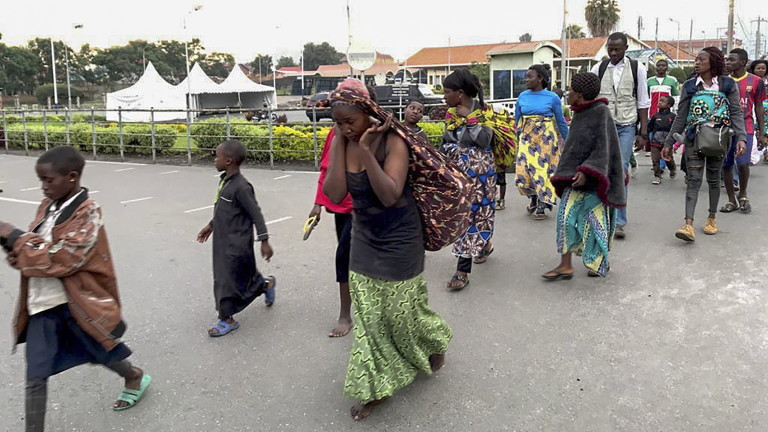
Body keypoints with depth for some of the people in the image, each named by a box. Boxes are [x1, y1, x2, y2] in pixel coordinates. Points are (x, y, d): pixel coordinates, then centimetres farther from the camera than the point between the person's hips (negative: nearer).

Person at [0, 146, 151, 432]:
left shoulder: (87, 214, -19)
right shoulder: (49, 205, 4)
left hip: (75, 302, -6)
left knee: (98, 352, 19)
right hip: (42, 304, 6)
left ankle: (135, 378, 48)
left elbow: (60, 259, -26)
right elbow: (36, 245, 9)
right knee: (35, 379, 5)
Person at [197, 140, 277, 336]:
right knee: (244, 274, 19)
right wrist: (211, 225, 27)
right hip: (223, 239, 9)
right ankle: (266, 284, 42)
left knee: (229, 278, -1)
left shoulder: (240, 187, -21)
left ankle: (226, 319, 12)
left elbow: (256, 214, -19)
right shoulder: (224, 180, 5)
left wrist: (264, 241, -18)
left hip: (237, 243, -9)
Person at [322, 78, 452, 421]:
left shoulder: (391, 141, -20)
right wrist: (340, 144, -20)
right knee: (367, 316, 8)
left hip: (399, 239, -5)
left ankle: (435, 342, 43)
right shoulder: (340, 143, -6)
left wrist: (365, 150, -31)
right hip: (364, 238, 5)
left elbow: (389, 195, -29)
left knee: (401, 310, 10)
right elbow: (334, 194, -17)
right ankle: (374, 387, 23)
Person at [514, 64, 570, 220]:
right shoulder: (522, 97, 2)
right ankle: (534, 198, 27)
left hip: (546, 139, -2)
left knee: (544, 170, 0)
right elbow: (516, 120, 11)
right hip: (527, 139, 3)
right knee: (524, 172, -1)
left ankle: (541, 206, 15)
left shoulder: (552, 98, -6)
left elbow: (561, 122, 3)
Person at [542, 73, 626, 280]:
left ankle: (600, 262, 23)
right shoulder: (580, 113, 9)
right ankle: (565, 265, 3)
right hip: (575, 175, 7)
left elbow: (602, 149, -19)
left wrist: (587, 171, -29)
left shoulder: (601, 113, -13)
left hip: (593, 178, -7)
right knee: (566, 215, -1)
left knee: (596, 219, 5)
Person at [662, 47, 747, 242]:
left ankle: (712, 218, 28)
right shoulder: (690, 86, 4)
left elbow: (736, 113, -2)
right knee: (693, 180, -7)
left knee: (713, 180, 11)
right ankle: (689, 225, -15)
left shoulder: (728, 85, 1)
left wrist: (741, 138, -15)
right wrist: (669, 143, 5)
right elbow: (681, 117, 7)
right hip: (694, 138, 0)